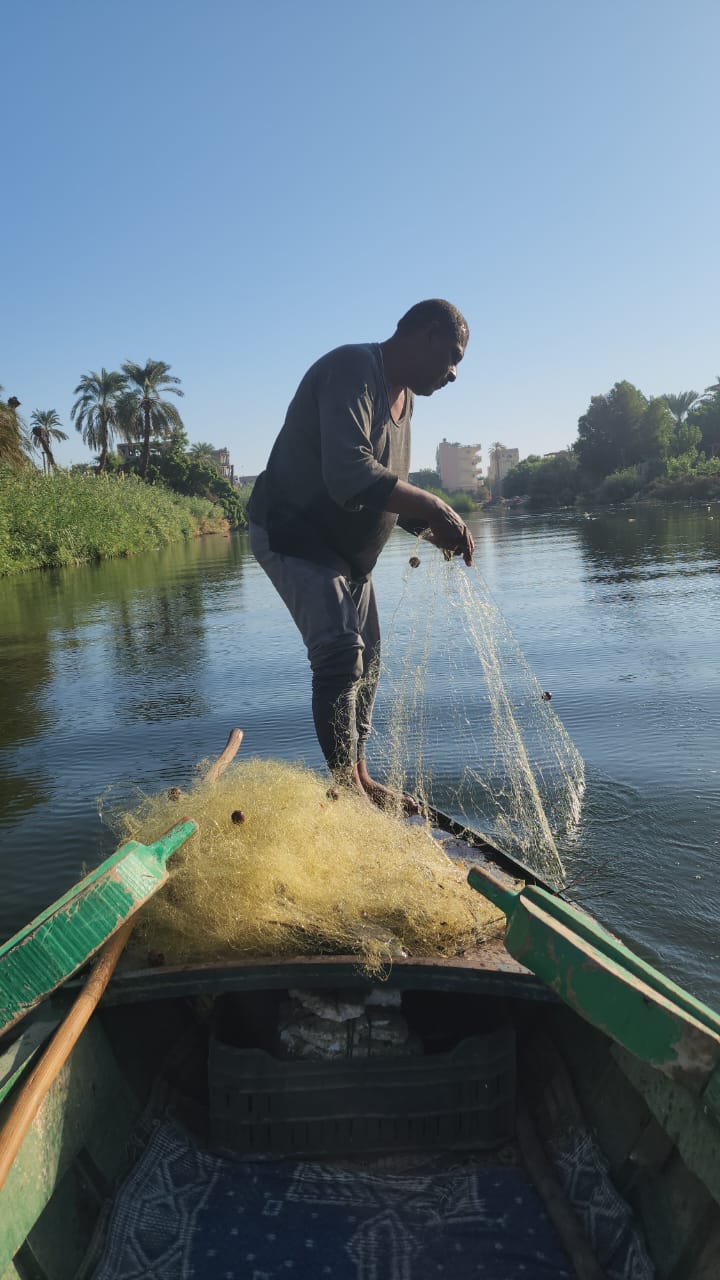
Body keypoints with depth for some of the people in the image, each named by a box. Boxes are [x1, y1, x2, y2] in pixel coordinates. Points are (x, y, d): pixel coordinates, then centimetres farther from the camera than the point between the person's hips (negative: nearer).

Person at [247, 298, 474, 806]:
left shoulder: (402, 395, 9)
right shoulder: (352, 370, -23)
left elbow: (389, 489, 13)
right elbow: (349, 475, -39)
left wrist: (430, 527, -4)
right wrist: (433, 507, -35)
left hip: (345, 549, 10)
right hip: (293, 535, -10)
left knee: (367, 659, 12)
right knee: (341, 651, -22)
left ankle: (360, 778, 25)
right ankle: (344, 783, -12)